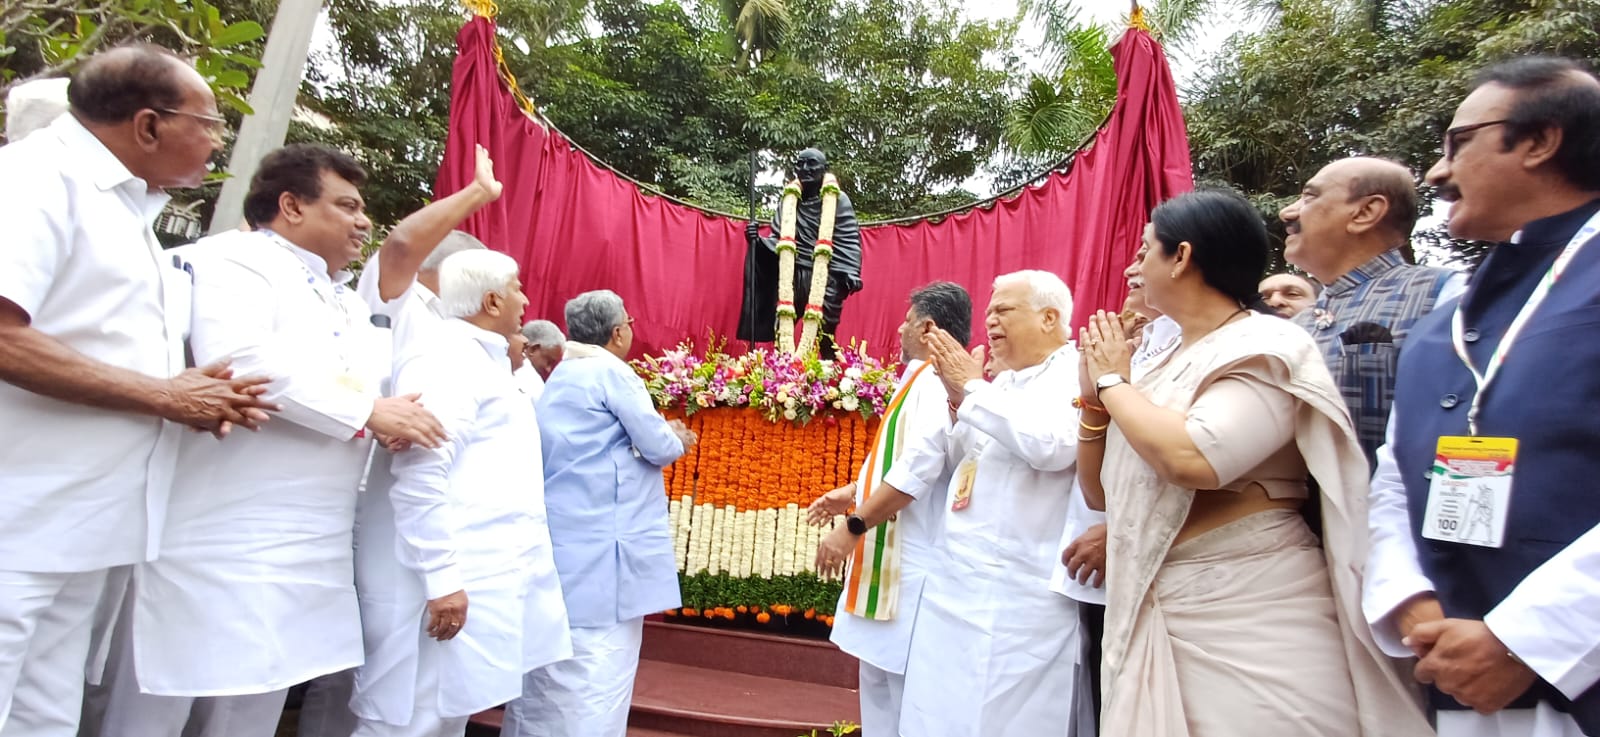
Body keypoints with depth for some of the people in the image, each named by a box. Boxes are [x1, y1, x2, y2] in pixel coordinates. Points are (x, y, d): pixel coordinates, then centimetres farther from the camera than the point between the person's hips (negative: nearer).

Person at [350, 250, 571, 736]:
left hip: (488, 578, 10)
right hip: (454, 582, -10)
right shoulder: (446, 356, -12)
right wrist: (441, 578, -24)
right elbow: (420, 474, -22)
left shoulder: (483, 360, 19)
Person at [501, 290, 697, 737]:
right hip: (600, 545, -9)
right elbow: (657, 446, -13)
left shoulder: (560, 377, 17)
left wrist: (665, 437, 20)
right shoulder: (611, 372, -11)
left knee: (551, 663, 17)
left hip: (560, 538, 9)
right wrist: (677, 438, 8)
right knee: (597, 673, -2)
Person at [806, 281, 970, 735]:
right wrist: (853, 492, 17)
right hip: (894, 557, 10)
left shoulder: (935, 383, -18)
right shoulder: (926, 381, 14)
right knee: (880, 670, 18)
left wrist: (852, 527, -20)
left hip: (910, 562, -10)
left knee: (904, 682, 2)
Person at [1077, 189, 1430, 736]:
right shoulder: (1169, 361, 12)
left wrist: (1114, 382, -12)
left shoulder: (1265, 346, -9)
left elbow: (1192, 458, -29)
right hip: (1158, 616, 7)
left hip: (1249, 613, -7)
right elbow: (1102, 493, 15)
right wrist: (1095, 399, 1)